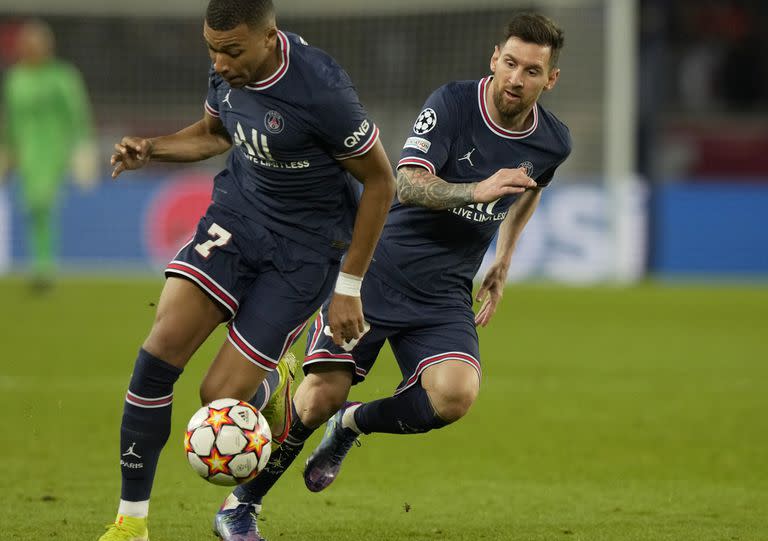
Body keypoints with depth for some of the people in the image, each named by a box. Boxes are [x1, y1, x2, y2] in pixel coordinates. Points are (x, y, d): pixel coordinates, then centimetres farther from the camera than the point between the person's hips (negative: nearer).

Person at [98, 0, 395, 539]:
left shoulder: (320, 90, -26)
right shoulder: (228, 70, -5)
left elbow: (380, 182, -14)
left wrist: (349, 288, -11)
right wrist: (150, 149, -1)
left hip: (304, 248, -6)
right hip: (236, 217, 6)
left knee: (220, 396, -9)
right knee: (161, 350, -14)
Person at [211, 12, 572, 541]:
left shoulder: (552, 142, 1)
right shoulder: (453, 102, -12)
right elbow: (407, 182, -23)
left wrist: (502, 265, 24)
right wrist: (474, 190, -39)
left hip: (444, 292, 3)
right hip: (377, 270, -3)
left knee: (455, 394, -24)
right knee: (323, 393, -11)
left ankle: (353, 424, 8)